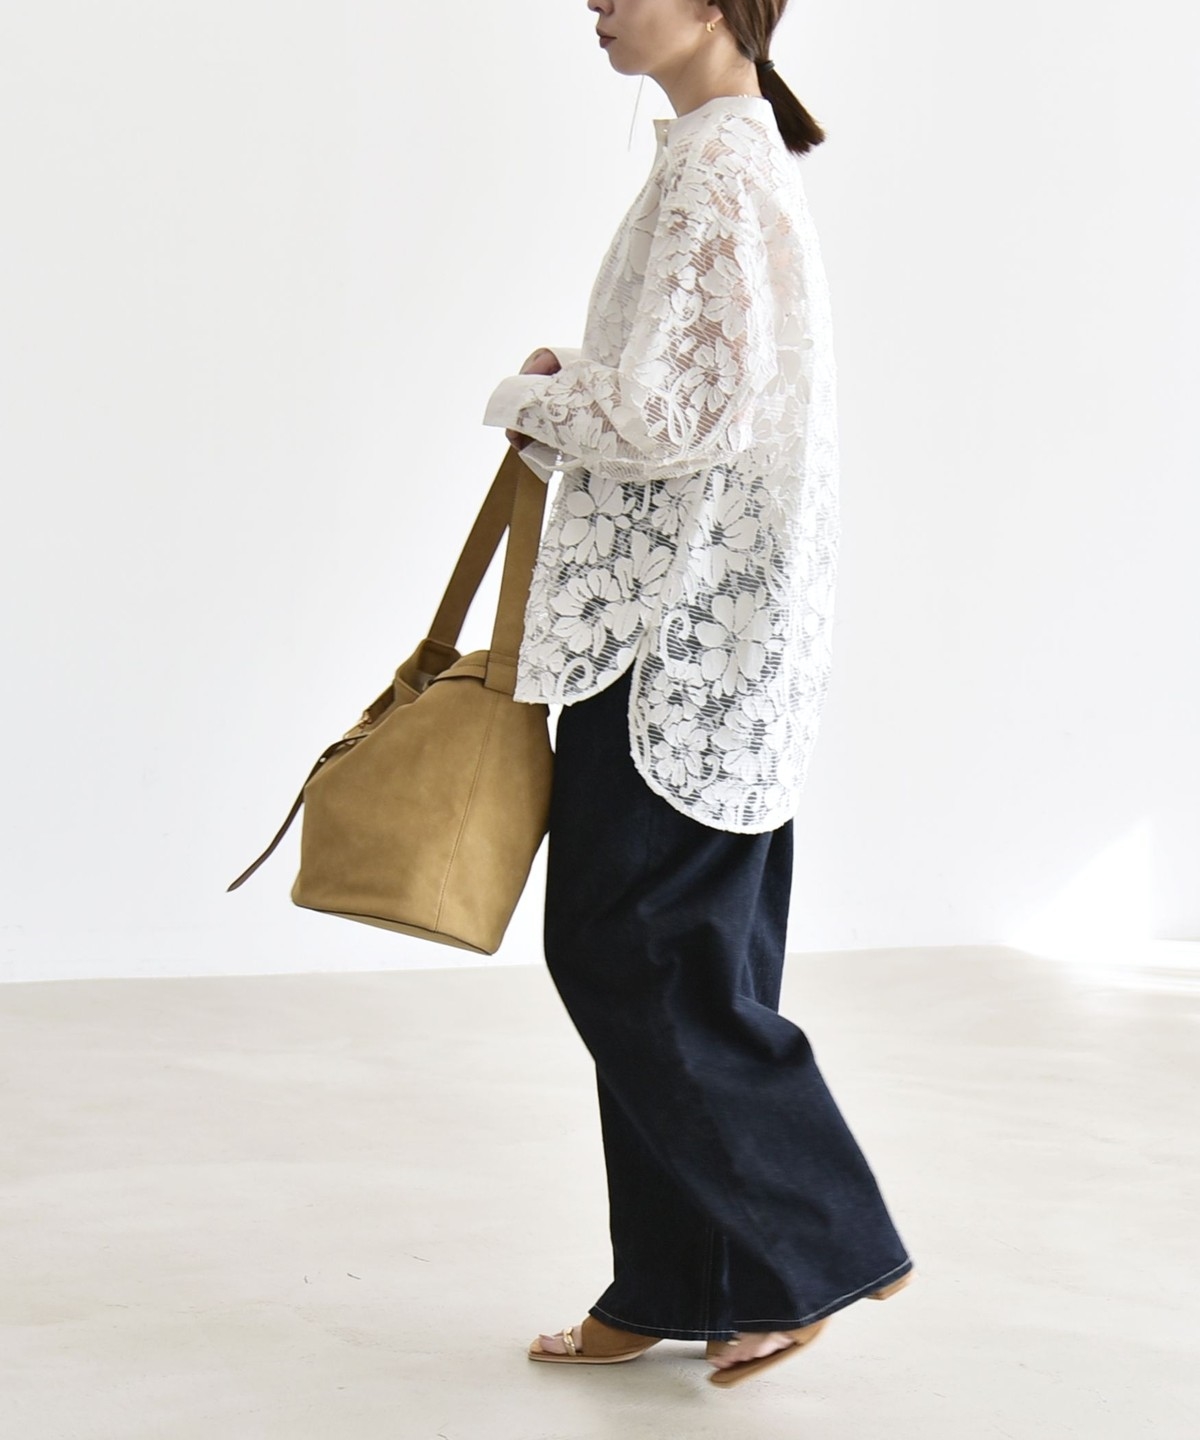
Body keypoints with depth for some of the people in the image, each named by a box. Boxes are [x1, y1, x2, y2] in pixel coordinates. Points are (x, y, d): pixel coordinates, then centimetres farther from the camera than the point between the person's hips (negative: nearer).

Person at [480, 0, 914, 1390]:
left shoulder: (716, 167, -14)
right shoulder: (734, 155, 17)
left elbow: (677, 412, -22)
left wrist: (530, 395, -6)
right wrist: (564, 407, 8)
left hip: (685, 628, -10)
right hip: (691, 631, 10)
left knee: (628, 950, -3)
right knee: (681, 962, 12)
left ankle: (818, 1245, 9)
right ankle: (677, 1287, 21)